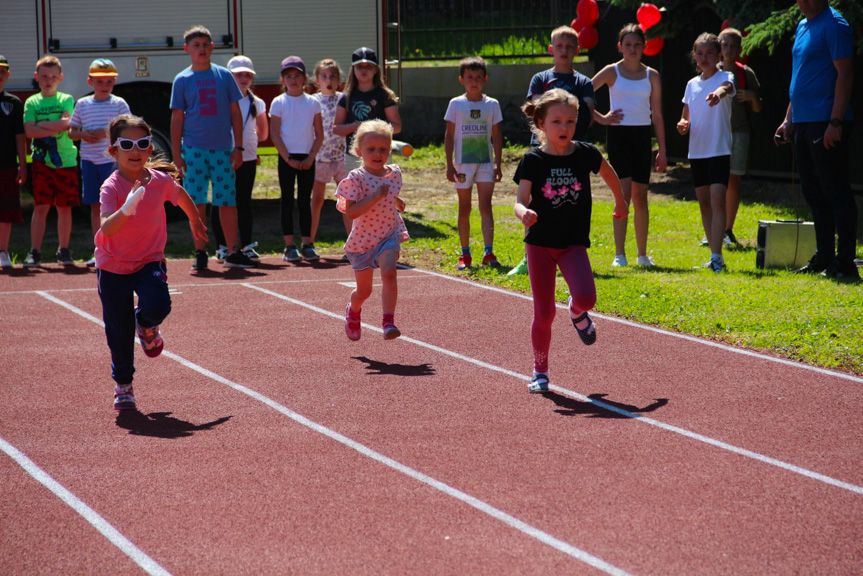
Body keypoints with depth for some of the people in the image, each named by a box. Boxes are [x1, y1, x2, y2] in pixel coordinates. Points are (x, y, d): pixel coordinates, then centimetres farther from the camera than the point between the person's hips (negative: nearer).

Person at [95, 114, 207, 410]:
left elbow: (182, 196, 15)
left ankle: (146, 325, 13)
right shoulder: (111, 188, -21)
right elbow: (107, 229, -37)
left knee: (158, 306, -26)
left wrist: (195, 222, 31)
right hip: (113, 265, -2)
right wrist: (126, 210, -55)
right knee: (119, 333, 3)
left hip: (149, 260, 2)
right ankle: (122, 385, 28)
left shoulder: (162, 180, -10)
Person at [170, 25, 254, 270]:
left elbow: (235, 113, 7)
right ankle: (200, 253, 9)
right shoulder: (182, 80, 4)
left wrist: (238, 147, 1)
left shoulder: (224, 76, 6)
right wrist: (177, 153, -1)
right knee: (197, 202, 1)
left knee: (228, 201, 1)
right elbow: (177, 119, 5)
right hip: (194, 149, -1)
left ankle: (233, 252, 7)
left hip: (223, 148, 1)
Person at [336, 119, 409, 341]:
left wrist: (397, 203, 6)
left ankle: (388, 322, -29)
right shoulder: (356, 178, -15)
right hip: (363, 239, -2)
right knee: (363, 290, 11)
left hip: (388, 235, 2)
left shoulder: (394, 173, 2)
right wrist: (376, 197, -29)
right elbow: (350, 212, -24)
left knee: (388, 272, -26)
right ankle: (353, 311, 46)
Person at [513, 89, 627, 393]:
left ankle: (577, 312, 14)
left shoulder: (585, 153, -2)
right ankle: (540, 371, 20)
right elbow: (520, 201, -12)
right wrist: (523, 213, -35)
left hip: (573, 242, 1)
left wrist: (621, 201, 31)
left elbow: (608, 172, 19)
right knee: (544, 313, 0)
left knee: (586, 297, -24)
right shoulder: (533, 160, -7)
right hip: (539, 242, 0)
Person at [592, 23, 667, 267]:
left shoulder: (651, 75, 7)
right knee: (624, 194, -12)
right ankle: (619, 254, -9)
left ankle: (642, 254, 15)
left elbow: (657, 115, 9)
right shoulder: (612, 72, 0)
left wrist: (662, 151, 6)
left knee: (640, 197, 6)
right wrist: (600, 118, -5)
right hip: (619, 135, -3)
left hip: (642, 137, 3)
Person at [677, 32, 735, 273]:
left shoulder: (725, 77, -4)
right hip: (697, 151, 6)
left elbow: (727, 86, -29)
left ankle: (716, 256, -17)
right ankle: (714, 254, 18)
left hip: (719, 150, -6)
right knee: (704, 202, 9)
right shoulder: (692, 84, 12)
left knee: (717, 200, -16)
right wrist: (682, 125, -5)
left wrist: (719, 93, -53)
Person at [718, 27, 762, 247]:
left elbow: (758, 109, 9)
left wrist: (753, 97, -11)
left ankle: (728, 230, 11)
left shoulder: (746, 73, 5)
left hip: (739, 132, 0)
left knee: (733, 181, 2)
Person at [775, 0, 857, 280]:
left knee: (836, 192, -7)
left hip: (826, 123, -9)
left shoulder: (833, 24, -10)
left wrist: (835, 122, -22)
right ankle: (824, 257, 20)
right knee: (814, 193, 13)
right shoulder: (803, 26, 18)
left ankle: (845, 263, -4)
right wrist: (788, 120, 19)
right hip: (804, 122, 9)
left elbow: (845, 73, -16)